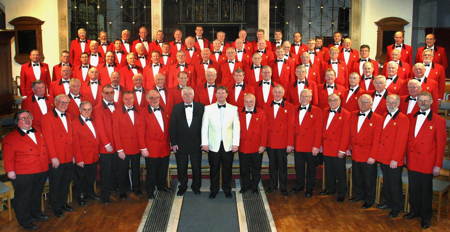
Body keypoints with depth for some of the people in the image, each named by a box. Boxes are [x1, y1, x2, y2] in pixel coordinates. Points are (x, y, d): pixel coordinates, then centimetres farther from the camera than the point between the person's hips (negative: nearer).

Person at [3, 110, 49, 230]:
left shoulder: (39, 133, 10)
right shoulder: (10, 138, -8)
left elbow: (45, 150, 17)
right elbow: (8, 157, -11)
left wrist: (46, 164, 14)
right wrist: (10, 170, -16)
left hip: (42, 172, 6)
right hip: (23, 175, -6)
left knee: (37, 195, 22)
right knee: (23, 198, 6)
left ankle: (36, 213, 41)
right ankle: (25, 221, 21)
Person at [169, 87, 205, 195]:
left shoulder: (200, 107, -2)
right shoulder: (176, 108, 0)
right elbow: (172, 126, -1)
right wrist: (173, 143, -6)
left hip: (196, 143, 0)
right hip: (180, 144, 1)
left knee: (197, 167, 10)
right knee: (181, 167, 11)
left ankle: (196, 186, 28)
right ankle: (182, 186, 28)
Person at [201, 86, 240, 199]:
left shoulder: (233, 109, 4)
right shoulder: (208, 108, 3)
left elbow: (236, 127, 2)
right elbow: (204, 127, 2)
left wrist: (236, 143, -4)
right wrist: (204, 143, -4)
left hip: (228, 145, 0)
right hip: (213, 145, 0)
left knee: (227, 169, 7)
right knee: (214, 169, 7)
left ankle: (227, 190, 24)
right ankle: (214, 190, 23)